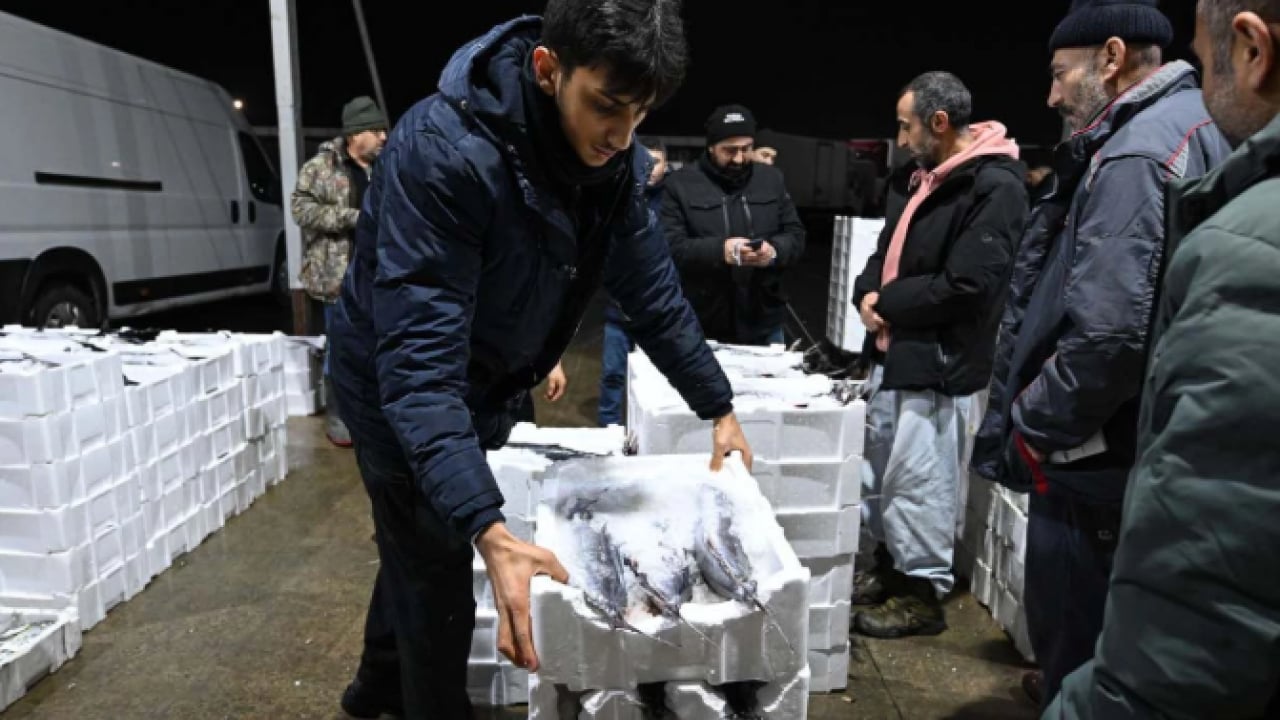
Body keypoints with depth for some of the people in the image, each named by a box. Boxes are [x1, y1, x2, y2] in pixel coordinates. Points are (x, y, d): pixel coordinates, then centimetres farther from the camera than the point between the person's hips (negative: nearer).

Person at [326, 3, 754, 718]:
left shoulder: (616, 157, -14)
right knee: (438, 584, 5)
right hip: (400, 391, -7)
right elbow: (418, 362, -40)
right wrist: (489, 529, -48)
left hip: (484, 388, 7)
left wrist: (720, 407, -1)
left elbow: (653, 291, -4)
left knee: (420, 552, 27)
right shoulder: (441, 151, -35)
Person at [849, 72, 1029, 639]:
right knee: (879, 472, 19)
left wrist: (887, 302, -13)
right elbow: (889, 248, 19)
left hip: (938, 365, -10)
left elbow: (966, 286, -24)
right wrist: (868, 293, -2)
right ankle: (888, 567, 35)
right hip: (894, 354, 10)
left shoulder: (995, 186, -16)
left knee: (918, 484, 1)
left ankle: (923, 594, 17)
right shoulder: (931, 178, 16)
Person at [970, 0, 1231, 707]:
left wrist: (1024, 432, -15)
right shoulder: (1193, 129, 14)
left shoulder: (1137, 154, -19)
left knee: (1077, 673, 6)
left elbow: (1109, 336, -30)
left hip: (1093, 466, -10)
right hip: (1126, 456, 10)